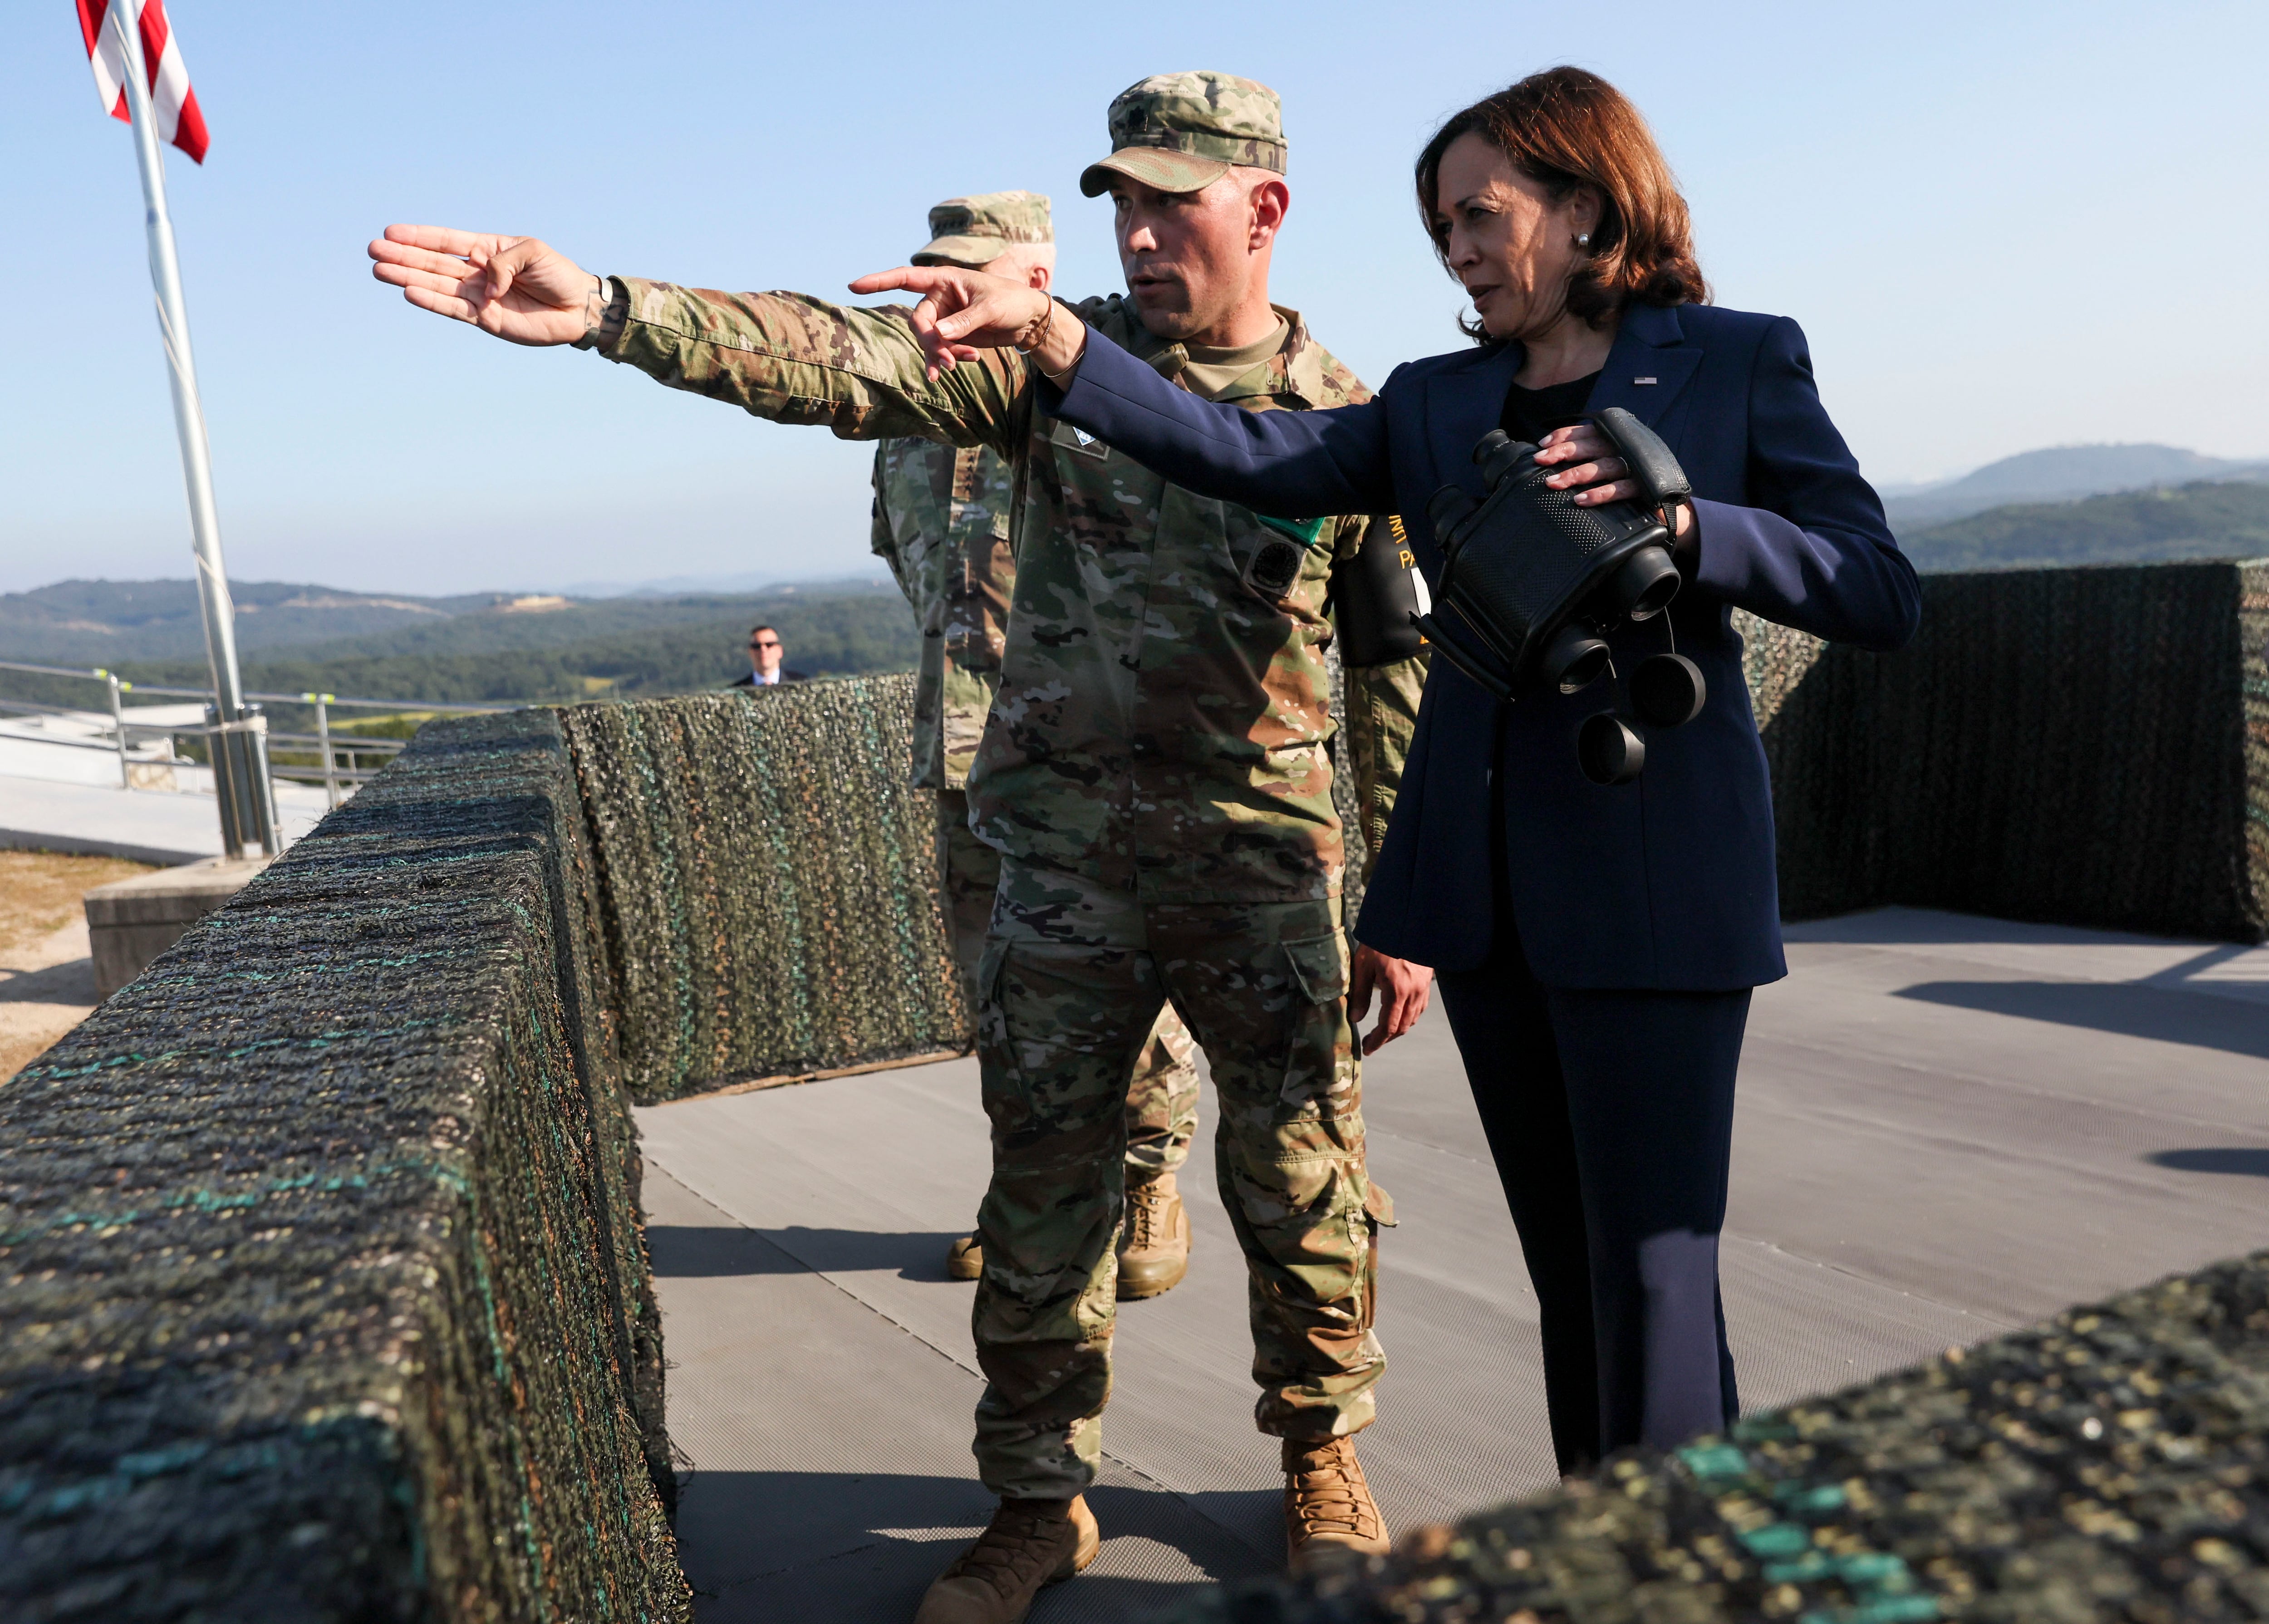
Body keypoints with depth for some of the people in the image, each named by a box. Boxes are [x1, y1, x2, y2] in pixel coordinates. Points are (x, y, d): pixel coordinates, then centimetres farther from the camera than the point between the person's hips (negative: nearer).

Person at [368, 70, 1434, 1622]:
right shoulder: (1057, 356, 1)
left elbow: (1404, 680, 2)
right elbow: (838, 358, -14)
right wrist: (609, 309, -29)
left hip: (1268, 866, -1)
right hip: (1063, 860, 1)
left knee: (1304, 1189, 9)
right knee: (1044, 1189, 9)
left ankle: (1323, 1459, 34)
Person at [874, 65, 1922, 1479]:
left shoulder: (1737, 363, 3)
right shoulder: (1435, 404, 13)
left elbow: (1883, 596, -2)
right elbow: (1246, 457, -2)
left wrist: (1680, 522, -17)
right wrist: (1045, 336, -13)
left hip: (1654, 878, -4)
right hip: (1484, 883, 4)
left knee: (1651, 1271, -5)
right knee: (1566, 1266, 13)